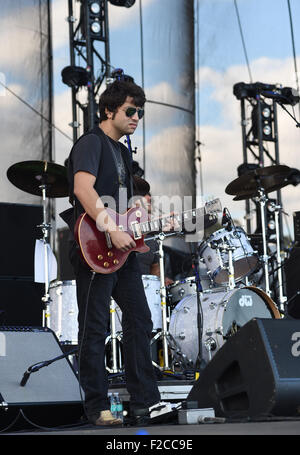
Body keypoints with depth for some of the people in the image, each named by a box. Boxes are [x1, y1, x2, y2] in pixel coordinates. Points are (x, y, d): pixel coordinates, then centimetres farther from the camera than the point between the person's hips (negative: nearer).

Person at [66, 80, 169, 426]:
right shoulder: (91, 142, -8)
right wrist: (113, 231, -28)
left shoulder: (122, 151, 20)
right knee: (95, 330, -2)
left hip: (122, 249, 9)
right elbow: (83, 188, -24)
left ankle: (144, 402, 11)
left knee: (139, 320, 6)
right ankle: (97, 408, 7)